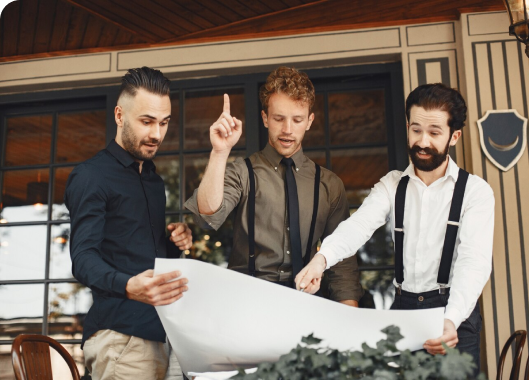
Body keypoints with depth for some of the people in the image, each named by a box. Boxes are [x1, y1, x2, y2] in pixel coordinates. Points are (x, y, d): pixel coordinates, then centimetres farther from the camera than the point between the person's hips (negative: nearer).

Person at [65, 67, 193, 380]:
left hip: (162, 330, 7)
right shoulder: (91, 176, -6)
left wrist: (177, 242, 3)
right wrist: (128, 286, -35)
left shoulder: (155, 179, 18)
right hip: (121, 338, -7)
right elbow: (84, 257, -16)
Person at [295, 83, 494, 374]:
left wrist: (451, 319, -35)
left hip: (454, 310, -2)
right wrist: (322, 258, -36)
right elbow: (358, 224, -15)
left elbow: (474, 260, -17)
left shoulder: (475, 191, -5)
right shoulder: (392, 185, 4)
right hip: (403, 306, 3)